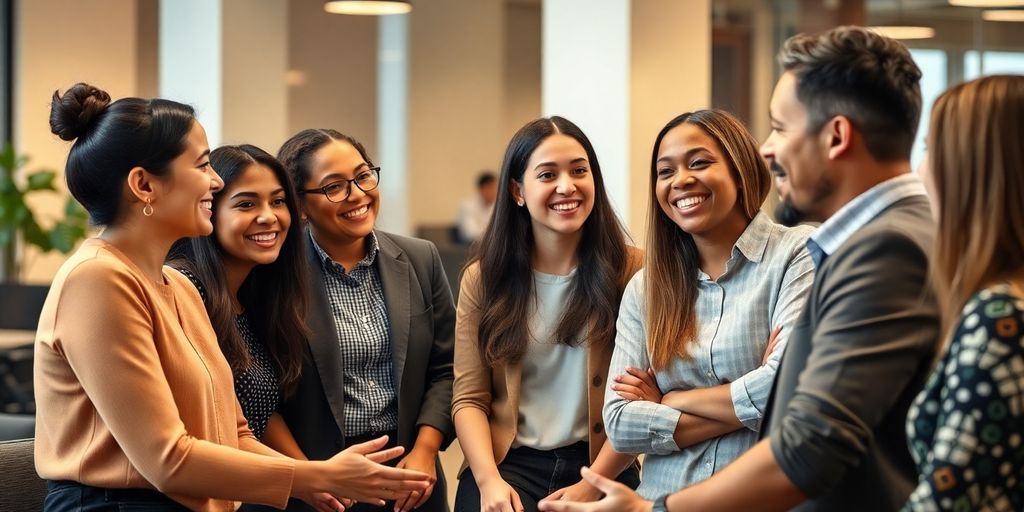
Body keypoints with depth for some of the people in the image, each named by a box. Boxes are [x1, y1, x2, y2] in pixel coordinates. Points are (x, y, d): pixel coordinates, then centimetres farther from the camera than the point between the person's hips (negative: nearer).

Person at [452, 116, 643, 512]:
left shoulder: (630, 271, 1)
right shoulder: (483, 278, 7)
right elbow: (469, 398, 4)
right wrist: (488, 480, -11)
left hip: (600, 468, 0)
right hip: (508, 464, 1)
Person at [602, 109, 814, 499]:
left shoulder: (796, 254, -1)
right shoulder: (644, 288, 9)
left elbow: (788, 387, -13)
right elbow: (619, 424, 1)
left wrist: (671, 401, -1)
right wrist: (748, 406, -8)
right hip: (664, 497, 2)